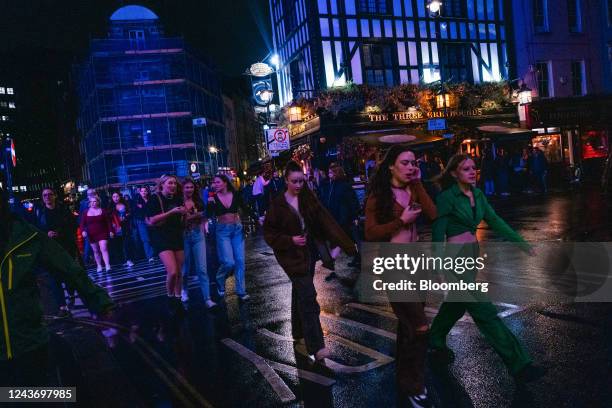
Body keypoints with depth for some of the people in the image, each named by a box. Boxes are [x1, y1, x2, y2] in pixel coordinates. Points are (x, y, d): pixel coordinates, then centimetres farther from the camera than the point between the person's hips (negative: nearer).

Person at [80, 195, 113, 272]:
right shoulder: (86, 212, 5)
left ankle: (107, 266, -22)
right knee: (96, 251, 10)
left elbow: (108, 222, 3)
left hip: (102, 233, -3)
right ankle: (99, 266, 20)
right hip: (91, 235, 3)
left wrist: (111, 231, -2)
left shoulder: (103, 211, 2)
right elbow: (82, 223, 5)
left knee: (104, 249, -16)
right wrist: (83, 231, -13)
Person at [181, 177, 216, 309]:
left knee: (202, 268, -5)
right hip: (184, 236, -2)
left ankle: (207, 298, -6)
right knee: (185, 268, 11)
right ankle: (184, 291, 37)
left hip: (198, 235, 2)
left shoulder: (199, 201, 7)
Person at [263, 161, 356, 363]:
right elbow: (269, 233, -5)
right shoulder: (278, 204, -9)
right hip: (292, 255, -5)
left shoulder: (309, 198, 1)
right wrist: (290, 240, -20)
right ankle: (316, 347, -11)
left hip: (309, 252, 5)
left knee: (300, 292, 18)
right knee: (308, 295, -13)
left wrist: (347, 244, -13)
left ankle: (298, 333, 36)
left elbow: (326, 221, -6)